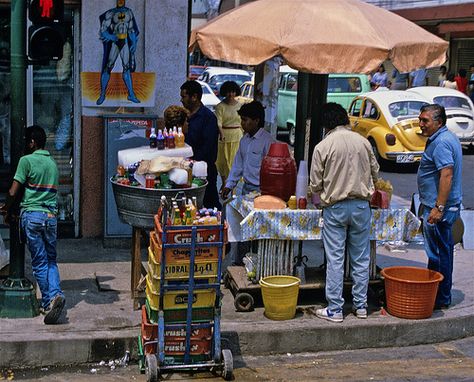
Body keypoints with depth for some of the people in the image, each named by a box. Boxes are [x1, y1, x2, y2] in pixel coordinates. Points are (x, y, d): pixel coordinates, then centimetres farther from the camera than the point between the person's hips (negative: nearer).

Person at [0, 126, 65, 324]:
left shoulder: (27, 160, -6)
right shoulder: (52, 163, 14)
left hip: (32, 214, -5)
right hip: (51, 215, 5)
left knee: (39, 262, 0)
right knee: (51, 260, 11)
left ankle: (47, 301, -3)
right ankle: (56, 293, -9)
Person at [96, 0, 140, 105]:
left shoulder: (129, 12, 7)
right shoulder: (111, 13, -7)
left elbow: (131, 29, 13)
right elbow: (103, 30, -8)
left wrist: (134, 43, 5)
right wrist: (111, 37, -25)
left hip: (125, 43, 4)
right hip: (114, 43, -4)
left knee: (127, 67, 5)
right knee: (108, 67, -7)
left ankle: (131, 94, 9)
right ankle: (102, 94, -1)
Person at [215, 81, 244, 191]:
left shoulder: (240, 105, 6)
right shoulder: (220, 106, -6)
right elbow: (218, 122, -18)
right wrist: (221, 134, -35)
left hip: (237, 136, 2)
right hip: (224, 136, -2)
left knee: (234, 160, -1)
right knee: (223, 160, 5)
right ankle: (224, 182, 23)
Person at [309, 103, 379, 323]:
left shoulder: (322, 147, -8)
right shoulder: (362, 142, 1)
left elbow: (315, 185, -4)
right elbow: (375, 173, 12)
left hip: (335, 207, -3)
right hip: (361, 205, 3)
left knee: (335, 260, 1)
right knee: (361, 259, 11)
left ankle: (334, 310, 5)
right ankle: (360, 306, 18)